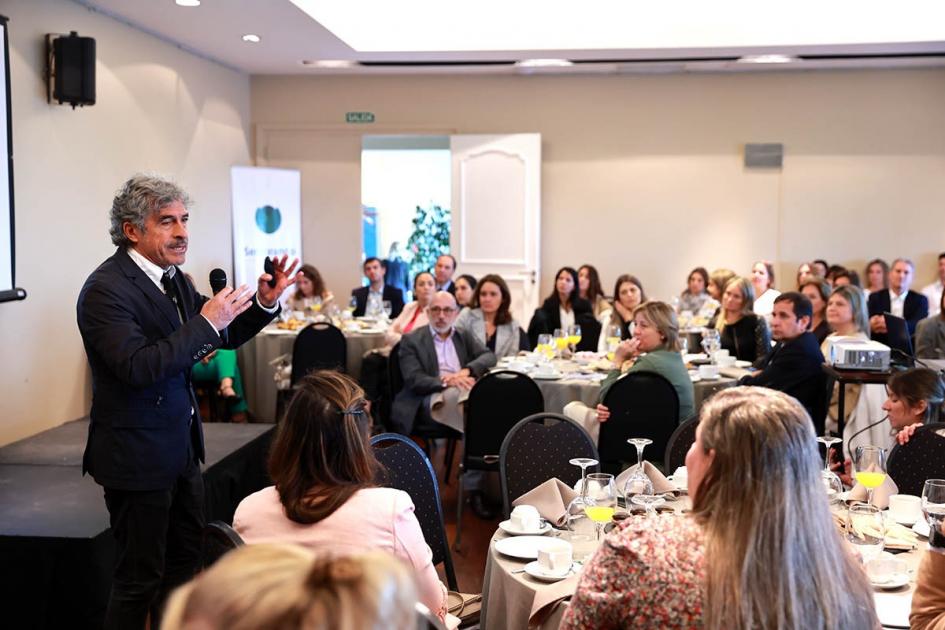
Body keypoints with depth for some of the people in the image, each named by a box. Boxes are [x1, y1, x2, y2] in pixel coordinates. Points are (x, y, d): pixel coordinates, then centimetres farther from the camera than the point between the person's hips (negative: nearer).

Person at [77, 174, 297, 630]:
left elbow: (222, 336, 13)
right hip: (138, 456, -9)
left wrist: (264, 303, -4)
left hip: (181, 447, 9)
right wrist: (205, 323, -27)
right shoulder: (105, 290, -19)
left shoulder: (171, 277, 6)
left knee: (185, 560, 20)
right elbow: (138, 367, -30)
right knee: (140, 577, 4)